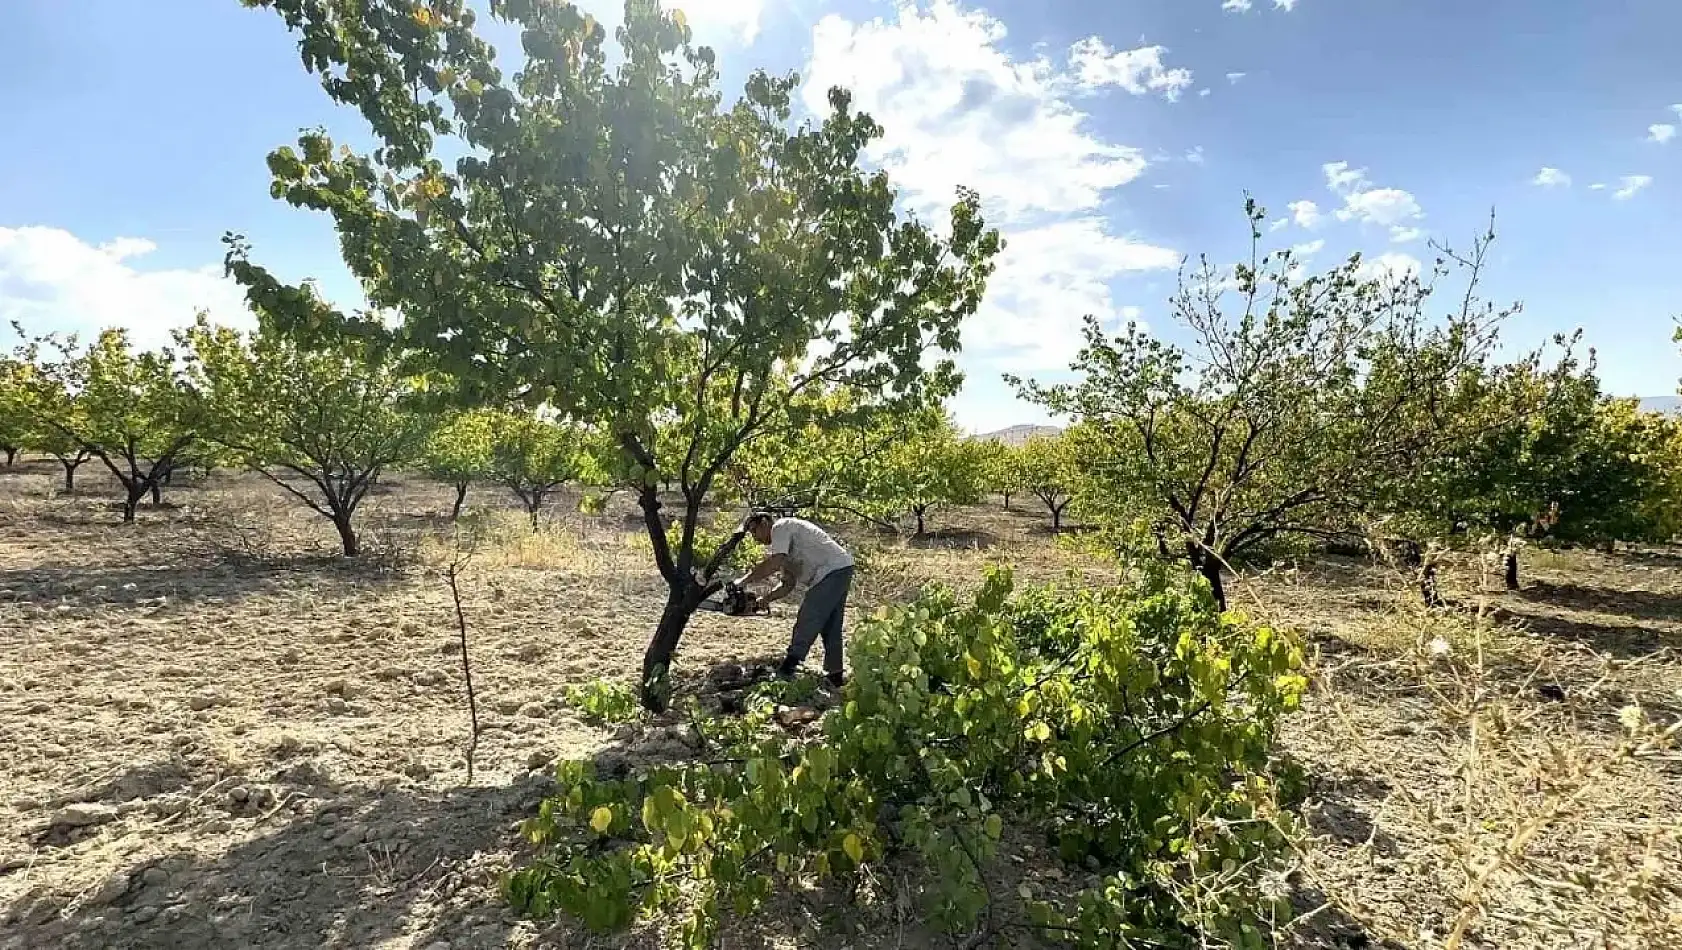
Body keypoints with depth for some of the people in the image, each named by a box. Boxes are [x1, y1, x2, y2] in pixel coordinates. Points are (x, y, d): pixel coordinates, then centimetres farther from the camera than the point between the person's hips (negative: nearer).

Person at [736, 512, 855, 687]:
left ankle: (790, 665, -6)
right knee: (830, 627, 12)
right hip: (840, 572, 11)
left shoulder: (780, 527, -5)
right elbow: (788, 585, 20)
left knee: (807, 621, -10)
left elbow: (774, 563, -19)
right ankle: (834, 675, 16)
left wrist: (744, 581, -13)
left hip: (833, 569, -11)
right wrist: (762, 600, 9)